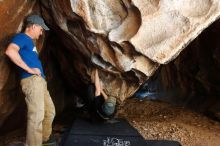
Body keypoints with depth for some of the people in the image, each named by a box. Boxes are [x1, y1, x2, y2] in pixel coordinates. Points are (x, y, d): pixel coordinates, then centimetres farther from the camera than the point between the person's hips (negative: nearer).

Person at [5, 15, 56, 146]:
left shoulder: (30, 41, 25)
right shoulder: (22, 37, -5)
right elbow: (10, 51, -25)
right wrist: (29, 69, -20)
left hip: (39, 81, 10)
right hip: (32, 80, -10)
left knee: (50, 112, 16)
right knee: (37, 116, -12)